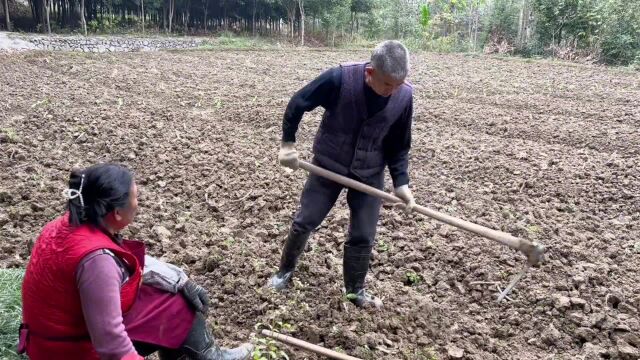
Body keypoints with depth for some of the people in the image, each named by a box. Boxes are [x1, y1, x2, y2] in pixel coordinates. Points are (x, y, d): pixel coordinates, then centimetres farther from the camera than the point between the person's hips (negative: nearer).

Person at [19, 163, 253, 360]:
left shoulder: (74, 224, -6)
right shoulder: (97, 258, -35)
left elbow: (134, 260, 6)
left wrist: (182, 281, 3)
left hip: (76, 322, 9)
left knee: (179, 297, 12)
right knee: (178, 307, -1)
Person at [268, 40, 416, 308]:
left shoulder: (404, 97, -17)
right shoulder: (340, 78, -26)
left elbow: (399, 146, -3)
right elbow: (298, 103, -12)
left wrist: (401, 182, -11)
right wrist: (288, 142, -10)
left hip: (369, 173, 2)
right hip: (328, 164, -1)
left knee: (363, 236, 6)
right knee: (304, 222, 8)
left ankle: (355, 290, 28)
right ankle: (285, 272, 32)